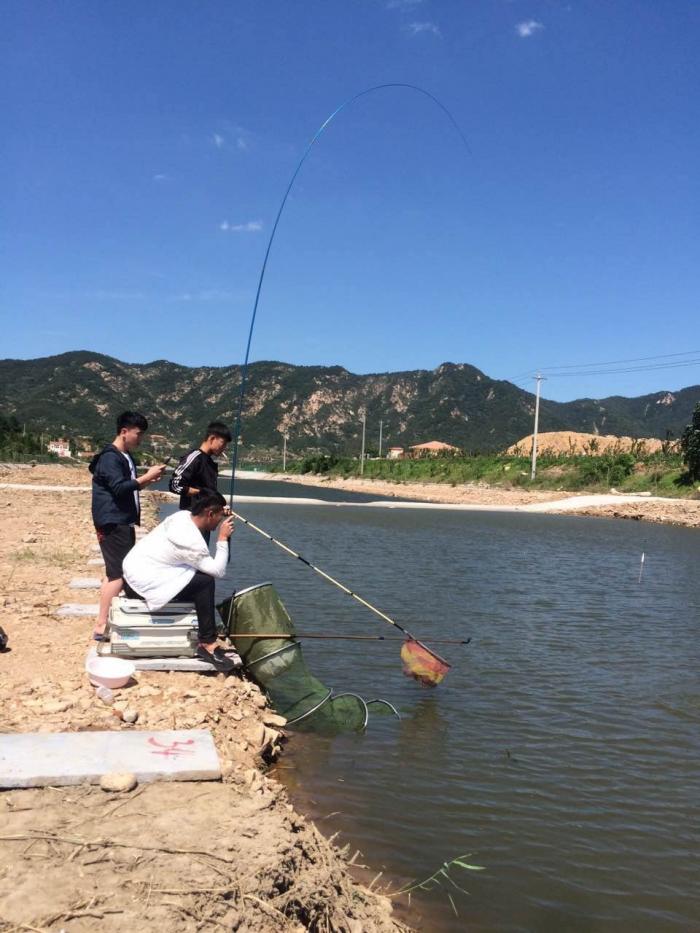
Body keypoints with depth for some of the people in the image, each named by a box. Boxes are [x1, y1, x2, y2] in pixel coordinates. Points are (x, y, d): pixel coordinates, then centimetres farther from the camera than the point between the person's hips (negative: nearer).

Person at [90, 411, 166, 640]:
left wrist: (147, 480, 8)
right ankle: (101, 626, -10)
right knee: (117, 574, -12)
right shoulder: (110, 457, -14)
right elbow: (119, 488, -23)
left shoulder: (125, 456, 17)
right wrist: (147, 476, -20)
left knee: (121, 571, 15)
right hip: (113, 523, -11)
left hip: (124, 522, 11)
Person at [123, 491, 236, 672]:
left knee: (199, 575, 15)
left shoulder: (184, 515, -1)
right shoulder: (191, 540, -25)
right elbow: (218, 571, -19)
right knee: (205, 582, -17)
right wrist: (223, 539, -15)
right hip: (143, 579, -10)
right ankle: (208, 644, -7)